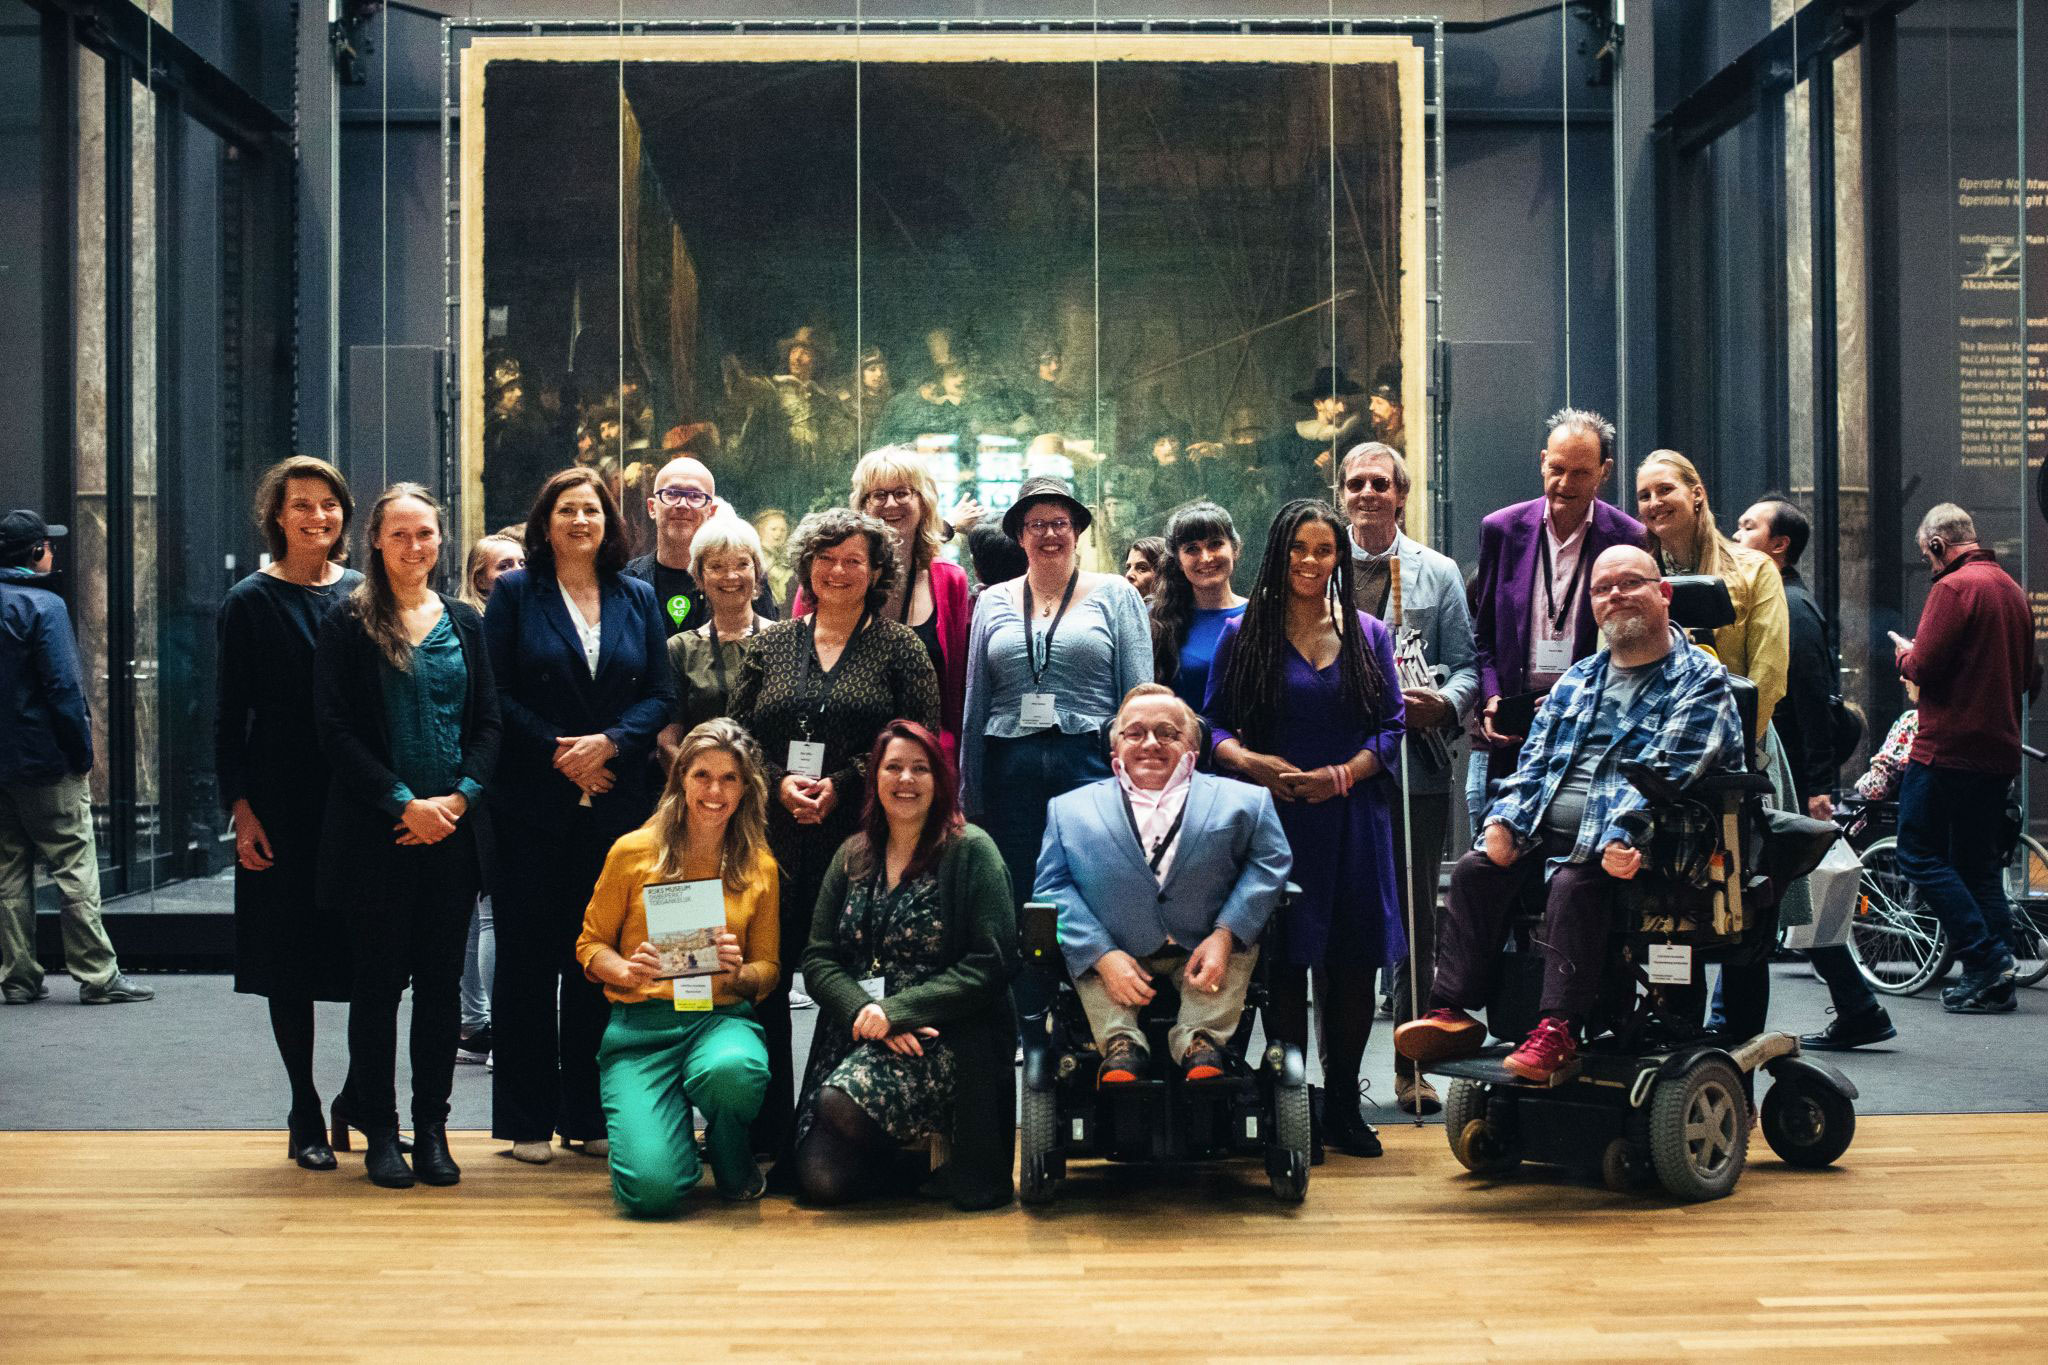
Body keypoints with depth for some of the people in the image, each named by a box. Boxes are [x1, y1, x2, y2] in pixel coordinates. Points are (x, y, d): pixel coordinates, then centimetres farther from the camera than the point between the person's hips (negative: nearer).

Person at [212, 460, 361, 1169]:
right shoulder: (250, 601, 2)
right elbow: (230, 714, 1)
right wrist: (240, 806, -8)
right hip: (283, 807, -2)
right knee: (290, 961, 3)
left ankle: (358, 1103, 16)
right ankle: (306, 1117, 14)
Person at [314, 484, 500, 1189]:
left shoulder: (465, 623, 11)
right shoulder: (348, 624, 0)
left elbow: (489, 723, 9)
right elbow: (336, 730, -5)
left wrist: (459, 796, -7)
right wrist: (405, 802, -12)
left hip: (455, 829, 3)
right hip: (376, 832, -3)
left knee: (441, 982, 6)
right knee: (378, 980, 2)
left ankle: (432, 1130, 14)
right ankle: (380, 1133, 11)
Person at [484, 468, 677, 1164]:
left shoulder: (638, 600, 12)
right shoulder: (515, 593, 5)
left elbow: (661, 696, 6)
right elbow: (496, 695, -3)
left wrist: (610, 742, -10)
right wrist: (558, 752, -11)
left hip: (616, 801, 2)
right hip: (533, 801, -2)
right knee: (529, 955, 0)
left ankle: (590, 1113, 13)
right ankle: (527, 1119, 7)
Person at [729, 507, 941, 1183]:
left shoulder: (900, 647, 6)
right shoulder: (769, 647, 14)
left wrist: (842, 784, -11)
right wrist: (779, 783, -6)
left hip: (861, 842, -2)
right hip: (776, 844, 3)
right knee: (765, 983, -2)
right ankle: (772, 1140, 7)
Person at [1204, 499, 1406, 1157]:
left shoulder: (1368, 634, 10)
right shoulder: (1245, 635, 6)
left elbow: (1391, 727, 6)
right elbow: (1214, 725, 4)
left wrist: (1342, 774, -10)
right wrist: (1247, 761, -16)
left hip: (1352, 818, 2)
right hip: (1275, 816, -1)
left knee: (1352, 965, 2)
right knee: (1283, 963, -2)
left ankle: (1343, 1103, 13)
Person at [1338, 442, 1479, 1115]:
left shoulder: (1437, 574, 10)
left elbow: (1466, 665, 7)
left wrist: (1444, 702, -13)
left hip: (1415, 765, 0)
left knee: (1415, 922, 3)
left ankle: (1412, 1067, 11)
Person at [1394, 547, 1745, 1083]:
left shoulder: (1701, 681, 0)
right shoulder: (1577, 679, 22)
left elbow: (1665, 774, -13)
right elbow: (1535, 761, 18)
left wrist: (1620, 838, -26)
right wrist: (1505, 819, -1)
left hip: (1621, 850, -7)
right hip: (1547, 836, 7)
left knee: (1573, 884, -33)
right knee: (1473, 871, -14)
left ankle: (1558, 1031, -35)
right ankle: (1452, 1012, -18)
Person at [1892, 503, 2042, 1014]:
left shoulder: (1954, 587, -12)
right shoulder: (2011, 589, 15)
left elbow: (1924, 667, -17)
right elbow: (2029, 675, 21)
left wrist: (1904, 651, 3)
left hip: (1949, 746, -8)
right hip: (1999, 750, 8)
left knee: (1920, 854, -2)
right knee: (1979, 863, 12)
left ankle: (1986, 961, -9)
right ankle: (1998, 982, 9)